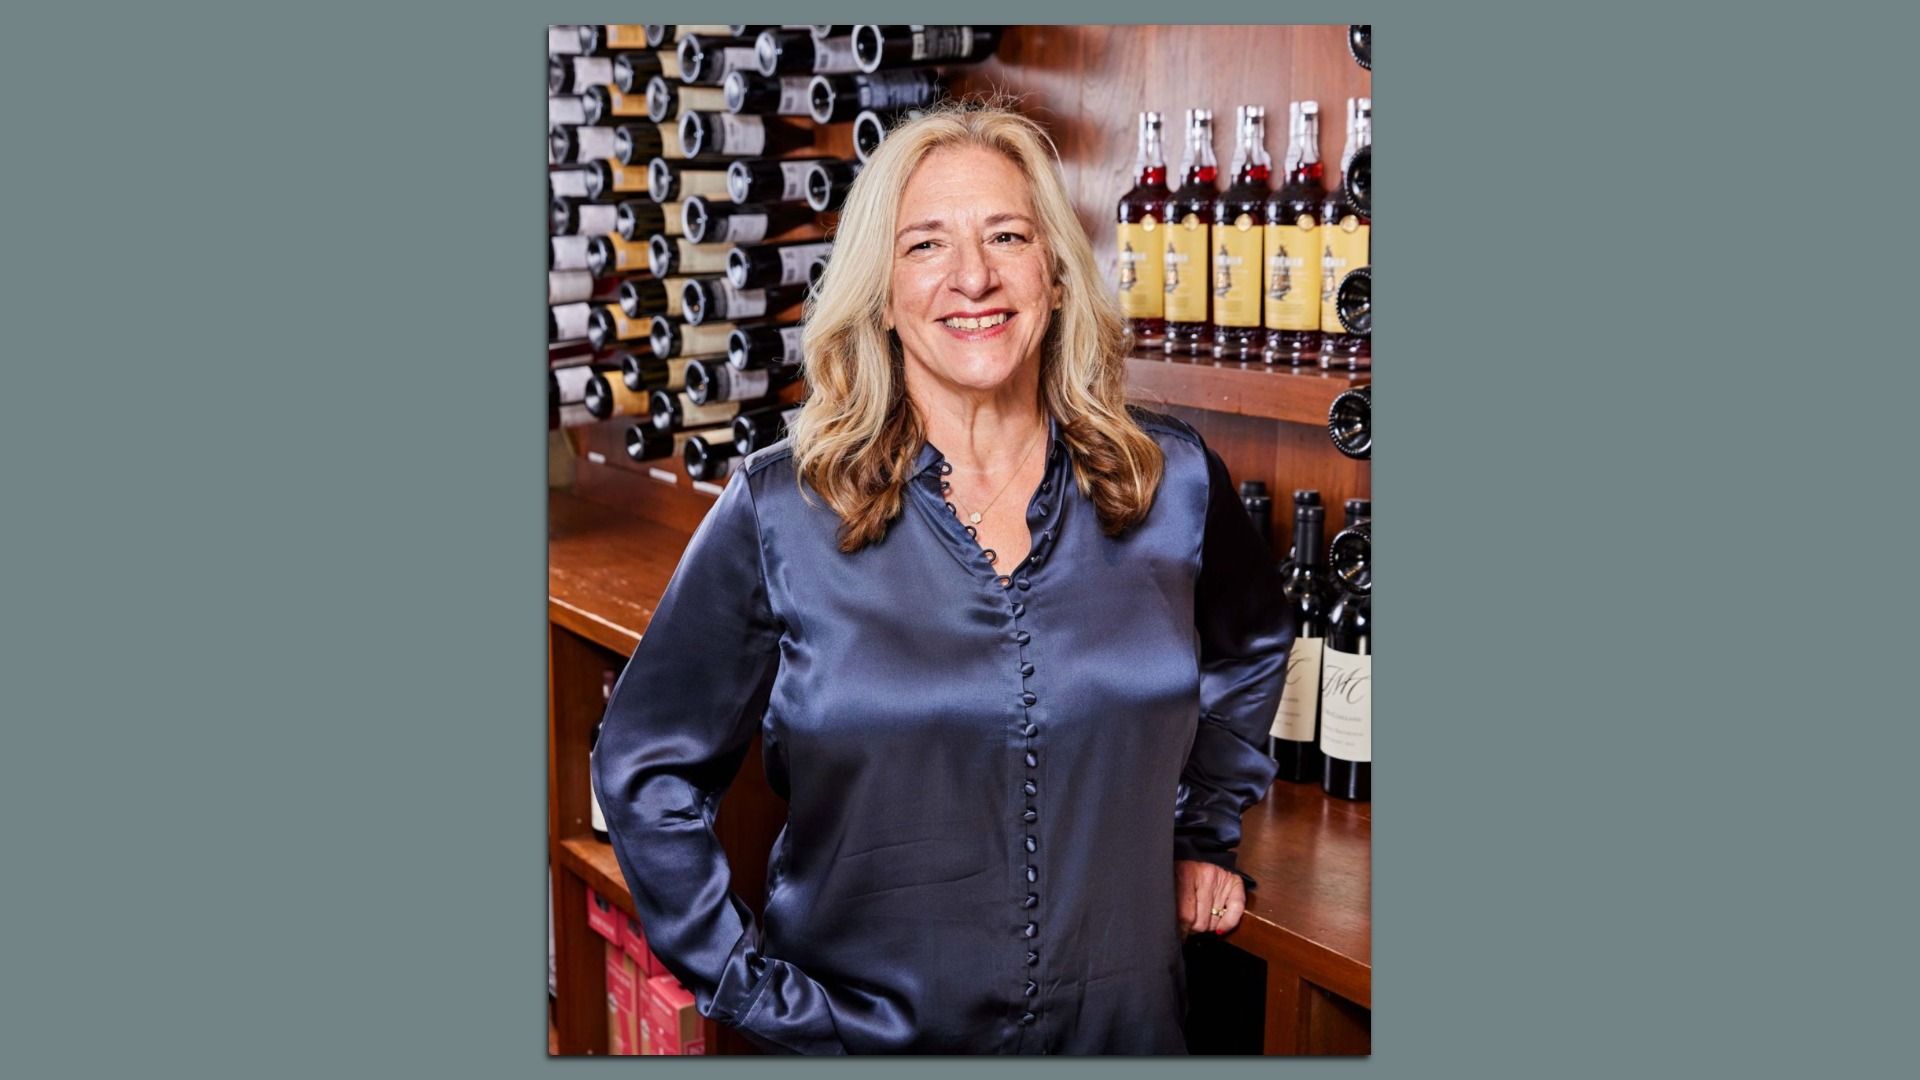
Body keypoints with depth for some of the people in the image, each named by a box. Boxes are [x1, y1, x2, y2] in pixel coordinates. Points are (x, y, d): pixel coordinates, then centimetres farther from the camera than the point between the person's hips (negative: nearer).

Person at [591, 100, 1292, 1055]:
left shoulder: (1172, 481, -5)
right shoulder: (780, 512, -13)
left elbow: (1249, 654, 16)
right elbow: (646, 770, -5)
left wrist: (1203, 837, 11)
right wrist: (746, 989, -7)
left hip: (1119, 1019, 3)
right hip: (861, 1028, -2)